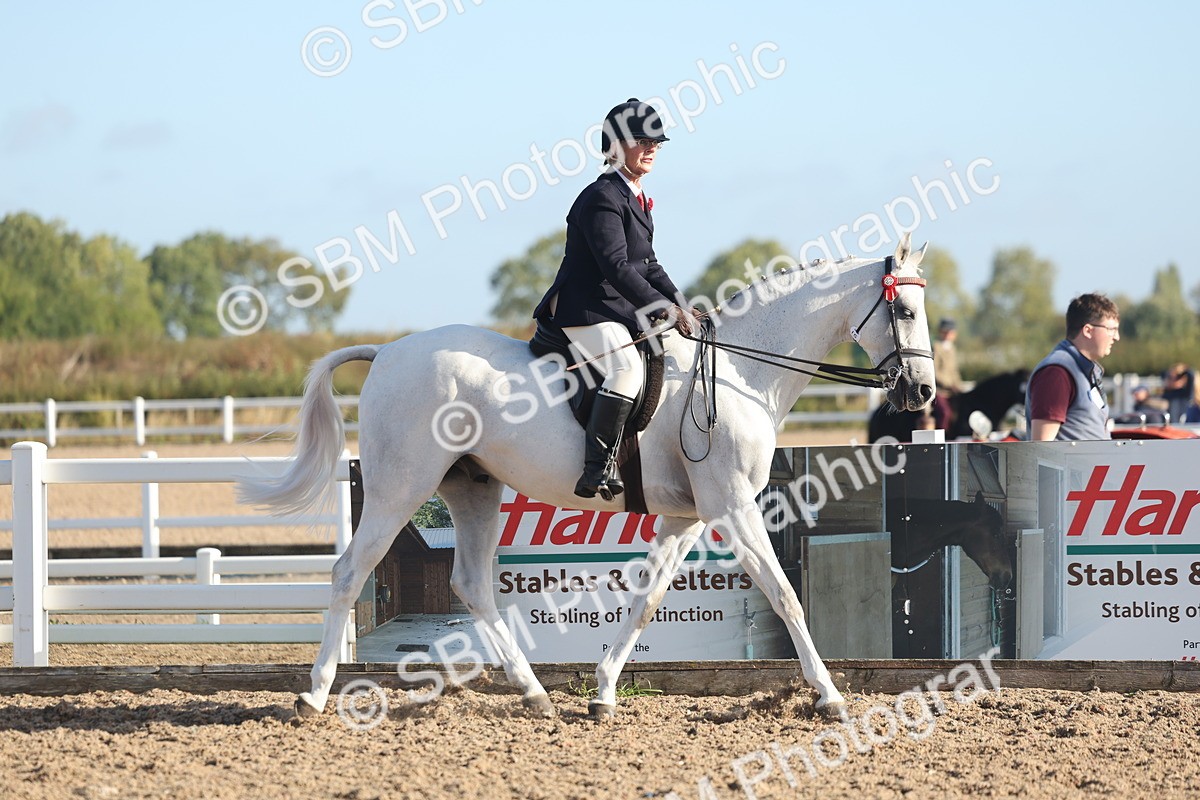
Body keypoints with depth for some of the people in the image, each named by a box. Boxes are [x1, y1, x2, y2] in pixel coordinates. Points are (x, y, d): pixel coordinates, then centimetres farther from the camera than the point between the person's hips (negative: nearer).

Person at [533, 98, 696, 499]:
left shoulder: (635, 198, 18)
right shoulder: (603, 198, -15)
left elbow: (646, 264, 23)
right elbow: (616, 267, -23)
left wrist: (679, 303, 9)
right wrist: (663, 309, -26)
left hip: (619, 312, 11)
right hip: (585, 311, -11)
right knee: (627, 367, -32)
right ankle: (597, 467, -37)